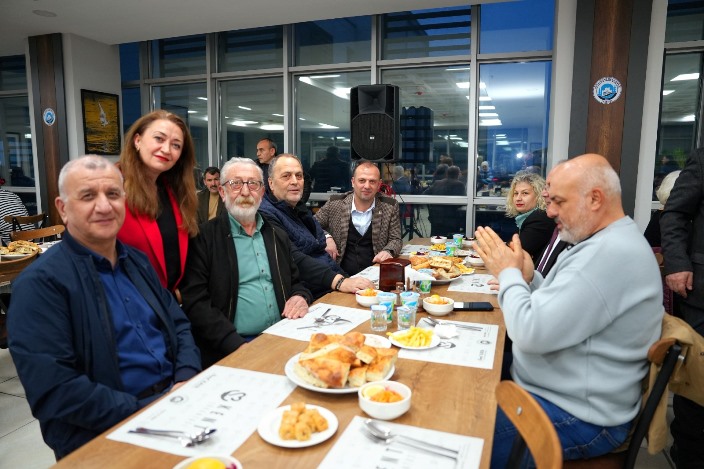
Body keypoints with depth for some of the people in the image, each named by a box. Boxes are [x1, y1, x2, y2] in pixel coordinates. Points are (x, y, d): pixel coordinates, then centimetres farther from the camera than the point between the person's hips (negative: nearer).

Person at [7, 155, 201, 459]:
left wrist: (187, 380, -6)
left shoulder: (137, 261, 11)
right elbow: (53, 390, -16)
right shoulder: (40, 283, -10)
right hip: (105, 435, -6)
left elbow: (179, 326, 13)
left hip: (175, 398, 7)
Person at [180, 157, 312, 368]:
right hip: (229, 352, -5)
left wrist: (301, 298, -1)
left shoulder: (278, 237, 15)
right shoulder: (203, 237, -1)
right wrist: (241, 348, -17)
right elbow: (196, 302, -8)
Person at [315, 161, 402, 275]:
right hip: (341, 275, -1)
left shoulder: (390, 207, 3)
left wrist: (388, 251, -14)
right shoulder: (335, 204, 2)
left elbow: (395, 239, 8)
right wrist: (325, 237, -8)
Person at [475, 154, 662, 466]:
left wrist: (508, 273, -14)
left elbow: (531, 332, -29)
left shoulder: (611, 254, -26)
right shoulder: (609, 243, 9)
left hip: (579, 418, -10)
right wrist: (528, 277, -3)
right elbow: (553, 311, 14)